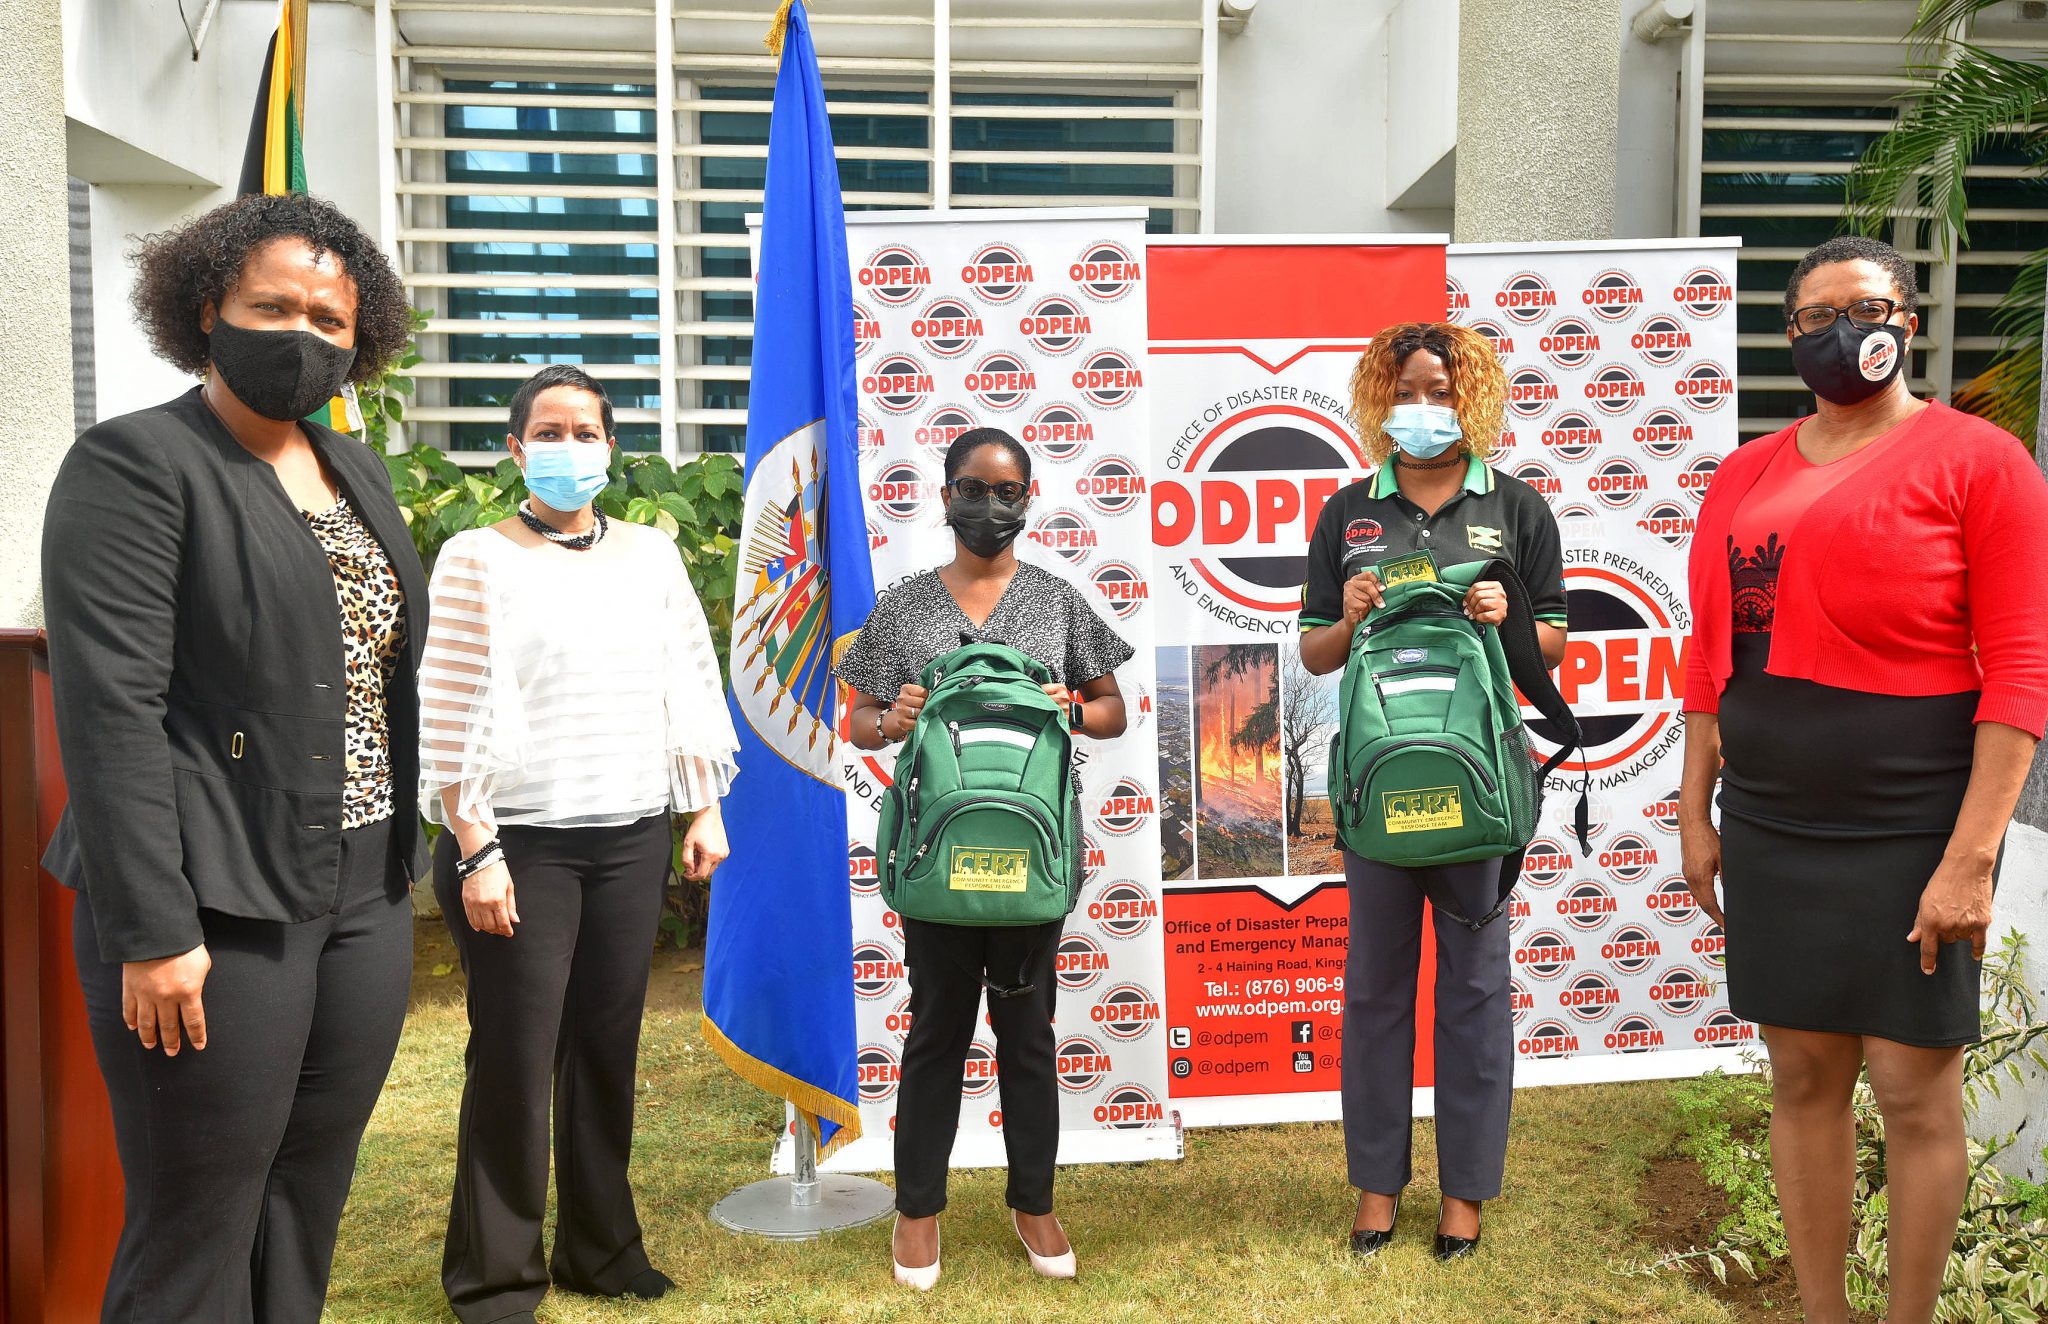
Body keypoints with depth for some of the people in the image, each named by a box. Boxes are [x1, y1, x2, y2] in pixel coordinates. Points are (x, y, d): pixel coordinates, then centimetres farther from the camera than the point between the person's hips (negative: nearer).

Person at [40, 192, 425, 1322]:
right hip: (219, 908, -7)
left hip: (365, 894, 7)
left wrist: (401, 865, 14)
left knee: (311, 1207, 16)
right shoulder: (135, 462, -8)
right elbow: (109, 708, -15)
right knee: (197, 1234, 3)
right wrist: (152, 930, -19)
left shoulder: (356, 469, 14)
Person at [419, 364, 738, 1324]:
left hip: (632, 839, 4)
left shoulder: (651, 553, 10)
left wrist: (705, 809, 8)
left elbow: (689, 686, 13)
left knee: (608, 1049, 9)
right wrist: (475, 852, -10)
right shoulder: (477, 559, -2)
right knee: (515, 1059, 1)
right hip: (519, 843, -3)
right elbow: (449, 720, -6)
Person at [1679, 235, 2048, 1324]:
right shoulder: (1745, 477, 10)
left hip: (1911, 835, -4)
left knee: (1915, 1090, 4)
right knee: (1803, 1078, 12)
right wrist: (1696, 813, 9)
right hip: (1769, 831, 5)